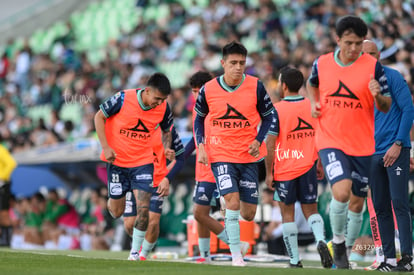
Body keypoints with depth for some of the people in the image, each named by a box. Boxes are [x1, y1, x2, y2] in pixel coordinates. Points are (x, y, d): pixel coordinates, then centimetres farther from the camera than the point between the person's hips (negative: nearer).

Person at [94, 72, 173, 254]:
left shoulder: (163, 108, -8)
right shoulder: (123, 99, -19)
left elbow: (166, 131, 12)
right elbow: (99, 117, -6)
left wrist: (167, 150, -4)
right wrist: (105, 147, -14)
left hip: (143, 162, 1)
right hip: (117, 160, -1)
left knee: (143, 209, -14)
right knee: (116, 213, 7)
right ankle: (112, 200, 44)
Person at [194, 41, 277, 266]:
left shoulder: (255, 87, -6)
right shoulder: (208, 90, -5)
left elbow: (269, 115, 5)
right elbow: (199, 119, 10)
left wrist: (258, 140, -9)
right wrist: (201, 146, -3)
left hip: (248, 156, 1)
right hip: (220, 155, -1)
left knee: (248, 213, 3)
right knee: (233, 200, -20)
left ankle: (230, 228, 39)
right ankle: (236, 255, -15)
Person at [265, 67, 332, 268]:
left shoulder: (276, 110, -10)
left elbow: (270, 144, -11)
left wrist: (269, 173, -5)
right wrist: (320, 164, 19)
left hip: (284, 170, -3)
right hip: (308, 167, 3)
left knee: (288, 213, 7)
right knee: (310, 210, 12)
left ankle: (294, 260, 6)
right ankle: (321, 240, -16)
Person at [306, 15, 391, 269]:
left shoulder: (373, 66, -7)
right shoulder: (321, 63, -1)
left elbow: (386, 107, -3)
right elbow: (312, 84, 22)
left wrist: (378, 96, -24)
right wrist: (314, 103, 4)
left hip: (362, 144, 1)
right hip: (330, 141, -1)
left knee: (357, 202, 8)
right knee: (341, 192, -22)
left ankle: (346, 252, 28)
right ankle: (338, 241, 3)